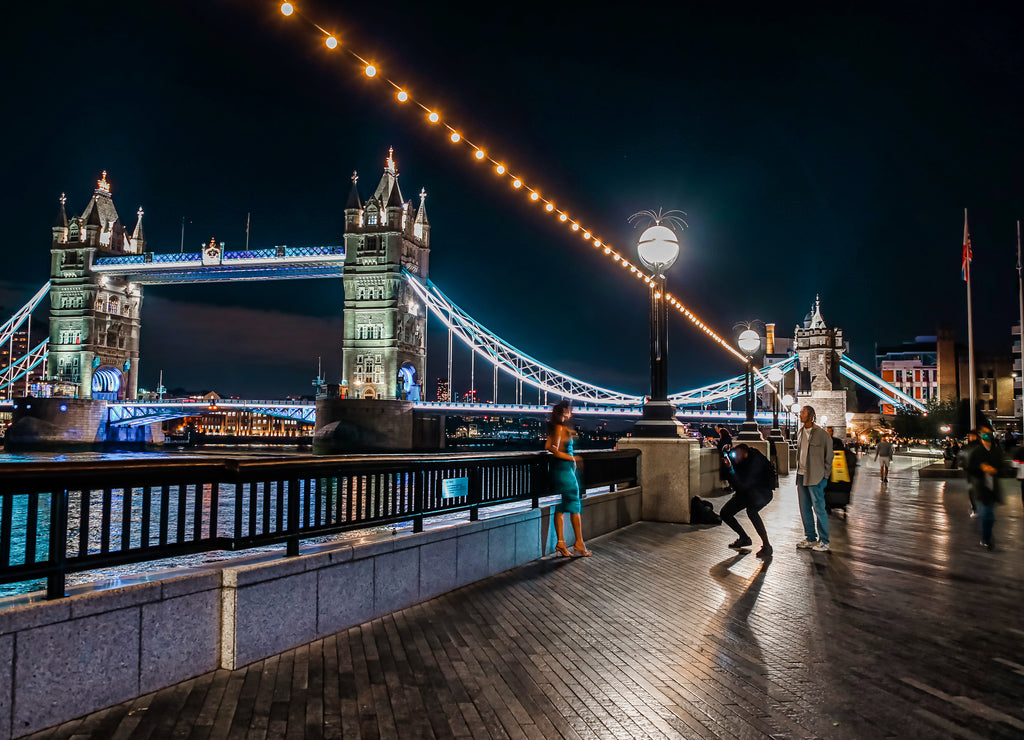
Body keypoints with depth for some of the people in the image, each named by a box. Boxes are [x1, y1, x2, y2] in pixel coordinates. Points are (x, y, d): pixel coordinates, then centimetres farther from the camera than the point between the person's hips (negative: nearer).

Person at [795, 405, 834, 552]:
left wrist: (824, 476, -6)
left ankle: (824, 541, 6)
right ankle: (810, 539, 21)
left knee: (819, 509, -2)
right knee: (805, 509, 11)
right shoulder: (800, 432, 12)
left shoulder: (822, 434, -8)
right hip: (801, 475, 7)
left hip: (815, 477, -7)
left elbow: (828, 457, -4)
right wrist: (798, 472, 12)